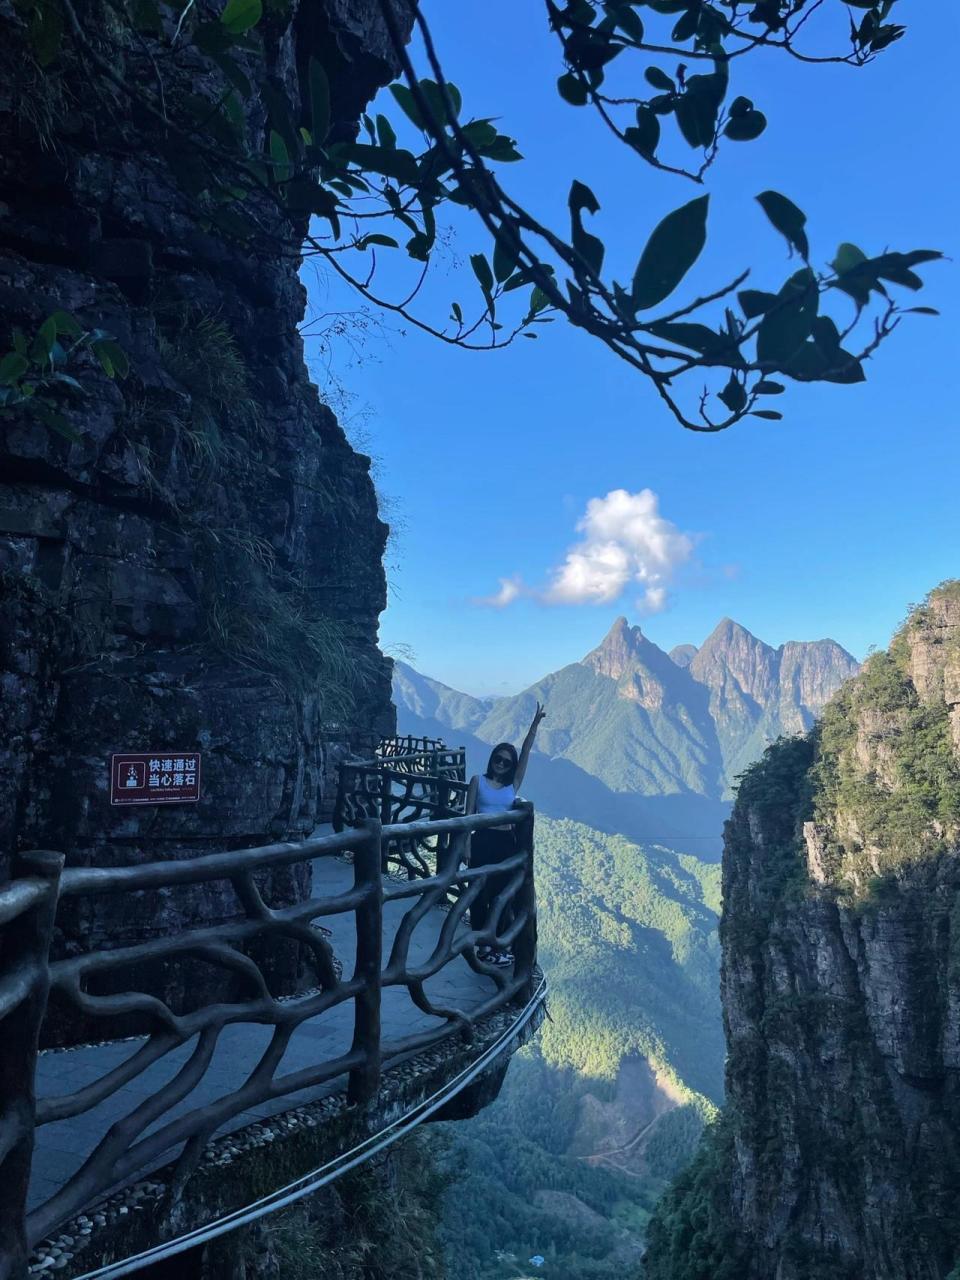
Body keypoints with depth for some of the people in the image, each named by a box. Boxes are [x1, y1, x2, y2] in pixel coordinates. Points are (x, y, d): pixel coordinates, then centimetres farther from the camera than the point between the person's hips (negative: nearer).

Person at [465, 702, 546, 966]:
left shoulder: (513, 784, 6)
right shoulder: (478, 780, 1)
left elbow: (525, 753, -1)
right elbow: (469, 815, -2)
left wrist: (535, 724, -9)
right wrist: (466, 846, -9)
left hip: (506, 843, 3)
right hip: (482, 841, -3)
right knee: (480, 894, 3)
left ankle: (495, 946, 19)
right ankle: (482, 945, 15)